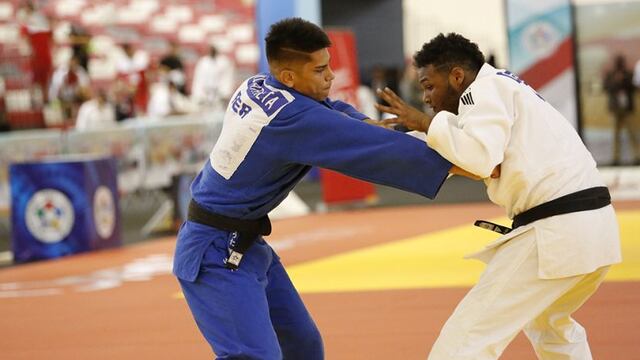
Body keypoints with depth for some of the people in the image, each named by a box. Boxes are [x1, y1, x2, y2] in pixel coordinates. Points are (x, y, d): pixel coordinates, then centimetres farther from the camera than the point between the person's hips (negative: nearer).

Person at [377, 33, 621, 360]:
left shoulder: (485, 89, -4)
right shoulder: (506, 88, 26)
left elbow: (479, 156, -20)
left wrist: (424, 122, -9)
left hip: (555, 232, -10)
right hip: (591, 226, 10)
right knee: (549, 322, 34)